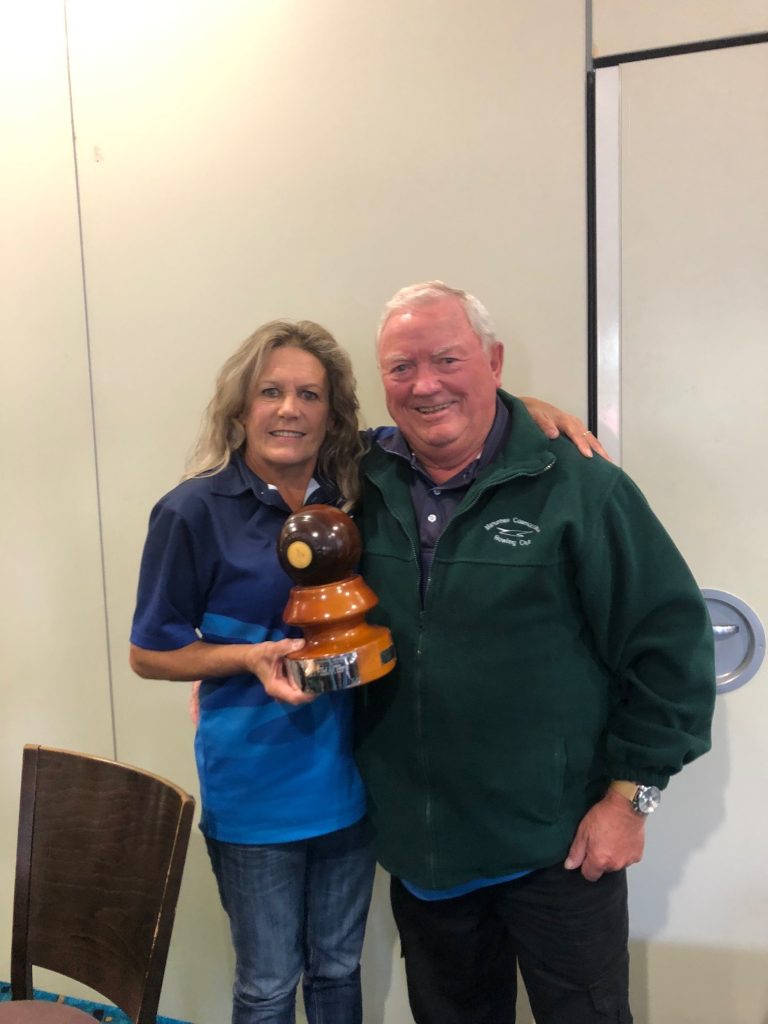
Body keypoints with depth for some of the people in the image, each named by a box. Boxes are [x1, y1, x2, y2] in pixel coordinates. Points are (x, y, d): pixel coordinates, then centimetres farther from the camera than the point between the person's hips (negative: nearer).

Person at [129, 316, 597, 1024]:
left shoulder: (354, 489, -3)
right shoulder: (196, 512, -13)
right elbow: (148, 654, -5)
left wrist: (528, 407, -13)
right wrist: (251, 656, -21)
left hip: (347, 775, 4)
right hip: (255, 790, -3)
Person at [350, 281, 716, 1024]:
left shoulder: (578, 486, -15)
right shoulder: (365, 488, -3)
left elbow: (671, 641, -11)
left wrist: (630, 795, -10)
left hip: (559, 844, -3)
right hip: (418, 844, 4)